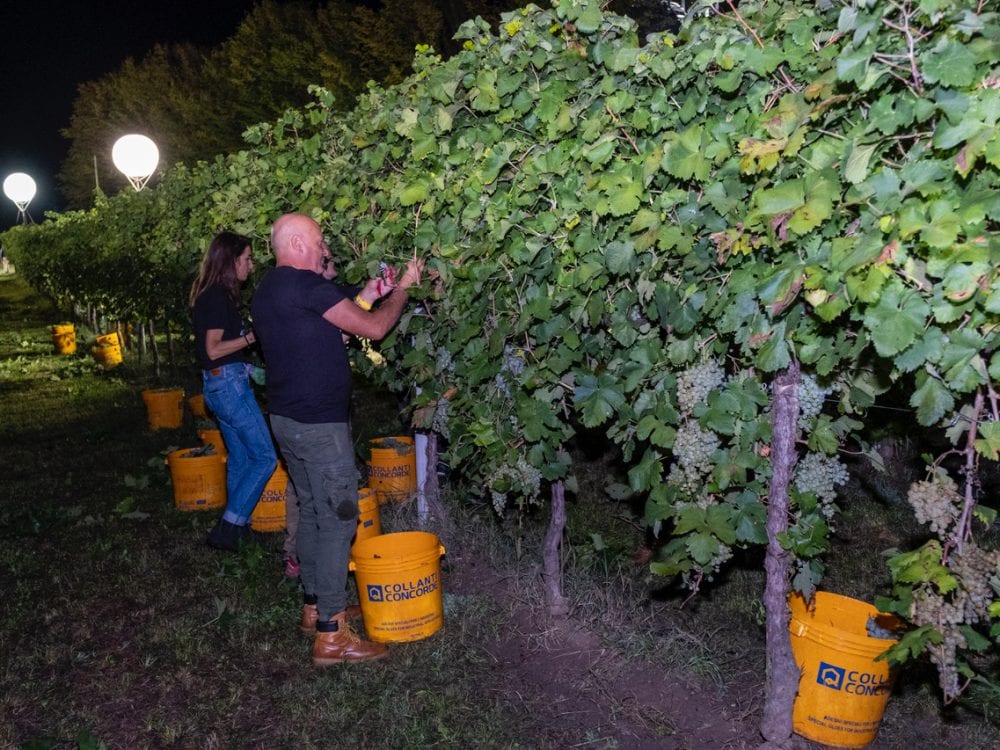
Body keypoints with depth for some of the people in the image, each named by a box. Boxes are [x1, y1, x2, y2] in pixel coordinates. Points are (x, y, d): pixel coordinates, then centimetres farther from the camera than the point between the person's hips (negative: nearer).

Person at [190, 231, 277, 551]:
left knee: (240, 458, 17)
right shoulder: (219, 296, -15)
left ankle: (238, 527, 26)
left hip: (220, 383, 10)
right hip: (229, 383, -10)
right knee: (265, 457, -6)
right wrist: (251, 336, -13)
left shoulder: (212, 295, 15)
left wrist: (249, 368, 19)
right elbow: (213, 349, -19)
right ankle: (228, 527, -3)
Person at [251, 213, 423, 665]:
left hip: (286, 419, 10)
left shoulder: (266, 293, 12)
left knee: (311, 512, 18)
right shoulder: (304, 285, -17)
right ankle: (330, 635, 2)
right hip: (319, 424, -10)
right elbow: (374, 329, -14)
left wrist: (365, 298, 16)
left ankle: (315, 607, 30)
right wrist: (403, 287, 2)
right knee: (338, 520, -4)